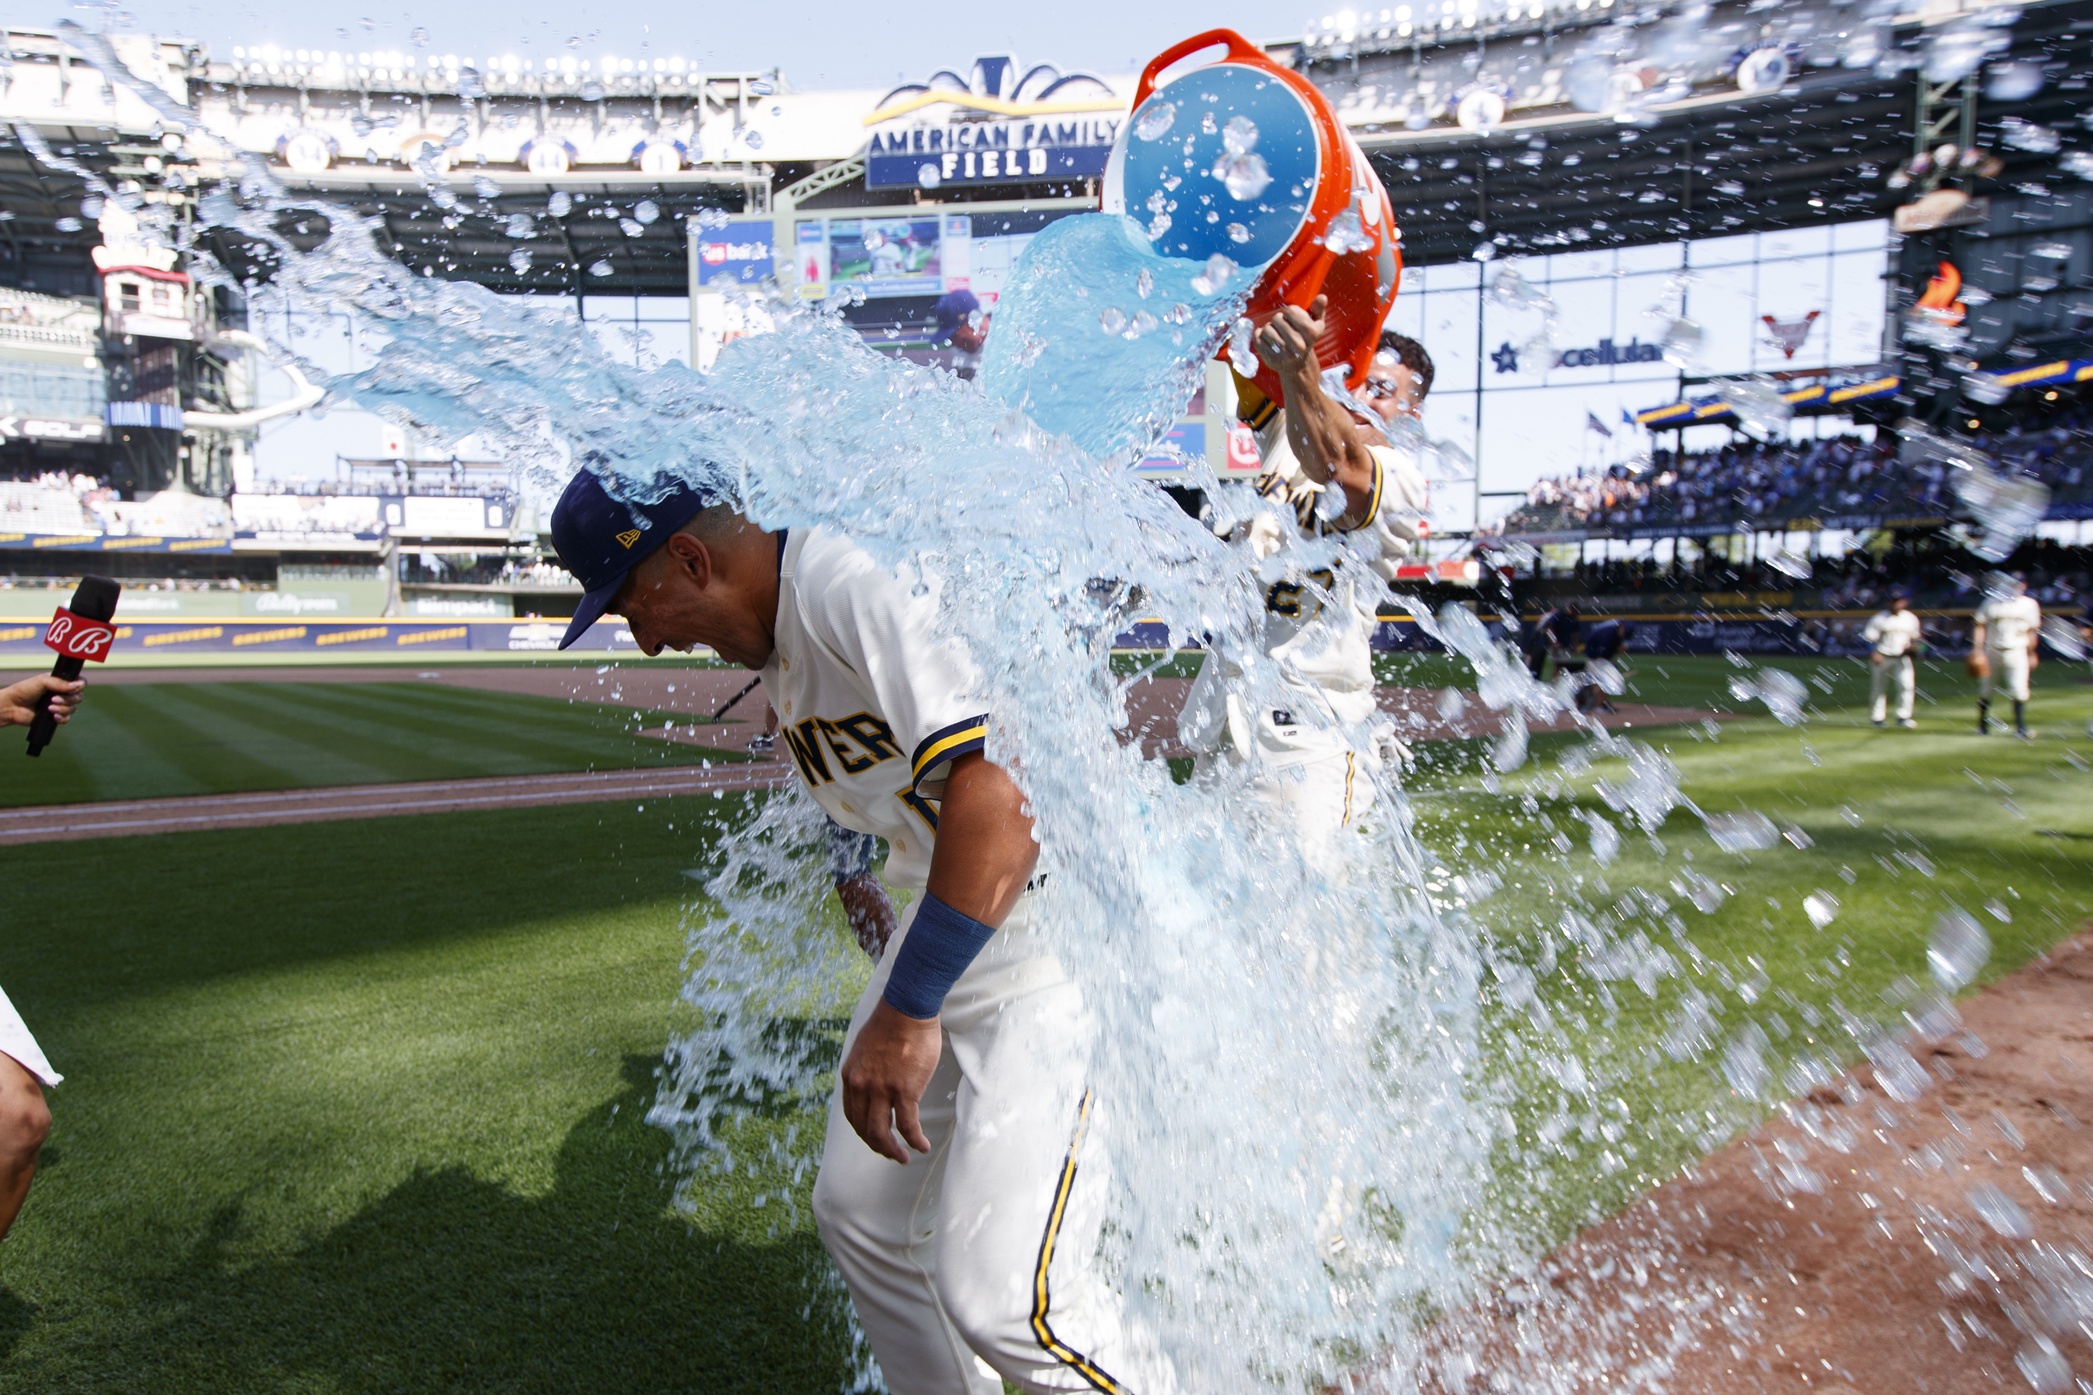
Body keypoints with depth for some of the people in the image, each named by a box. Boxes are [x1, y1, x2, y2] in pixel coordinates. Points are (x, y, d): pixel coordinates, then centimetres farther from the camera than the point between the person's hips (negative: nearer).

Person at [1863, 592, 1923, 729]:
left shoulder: (1911, 618, 8)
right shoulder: (1880, 618, -4)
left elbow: (1915, 637, 17)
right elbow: (1869, 638, -5)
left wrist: (1913, 646, -5)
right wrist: (1874, 654, -17)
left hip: (1903, 658, 2)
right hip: (1882, 658, -2)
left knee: (1907, 685, -12)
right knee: (1878, 688, 5)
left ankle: (1903, 717, -6)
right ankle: (1877, 717, 17)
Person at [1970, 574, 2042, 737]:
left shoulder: (2029, 605, 4)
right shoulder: (1991, 602, 0)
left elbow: (2032, 631, 9)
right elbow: (1979, 626, 0)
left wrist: (2031, 654, 9)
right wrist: (1977, 650, -8)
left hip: (2016, 652, 0)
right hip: (1992, 651, 0)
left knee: (2019, 690, -10)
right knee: (1985, 691, 6)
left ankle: (2021, 726, -5)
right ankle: (1983, 725, 19)